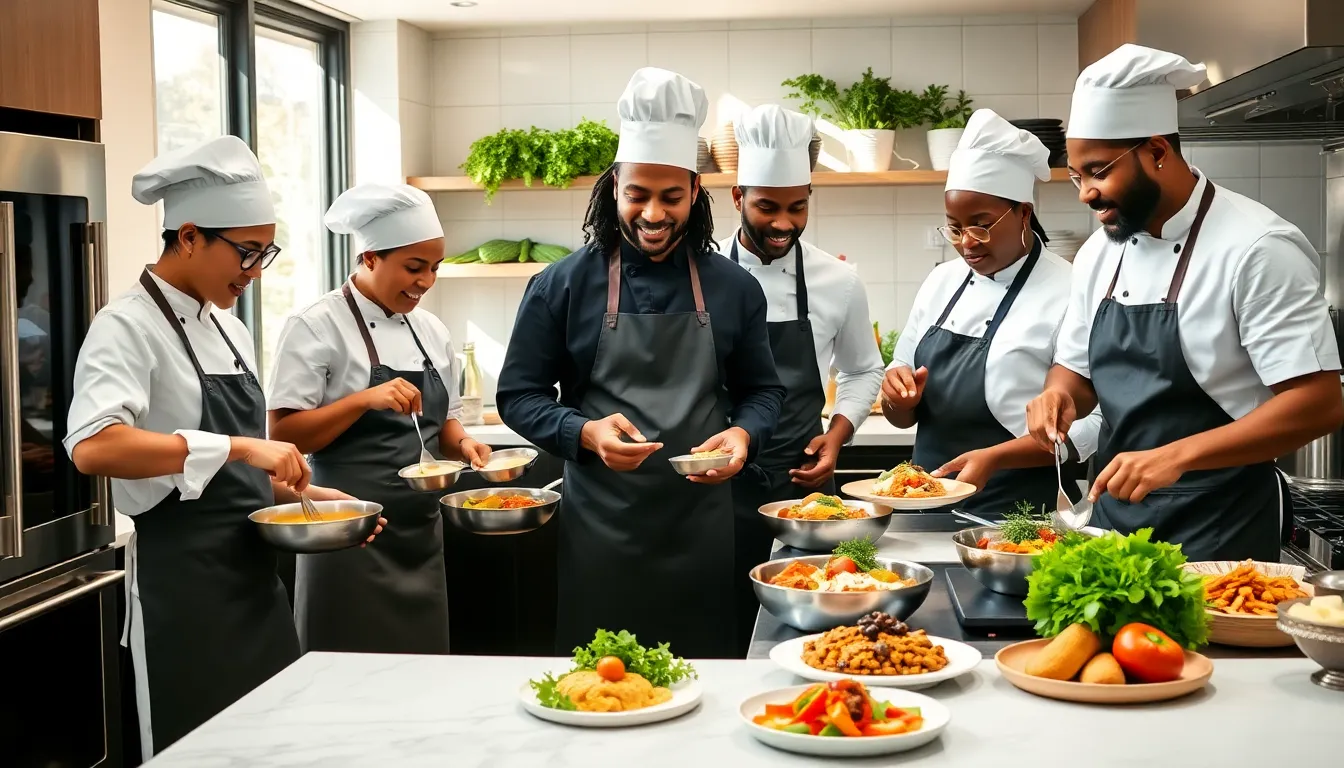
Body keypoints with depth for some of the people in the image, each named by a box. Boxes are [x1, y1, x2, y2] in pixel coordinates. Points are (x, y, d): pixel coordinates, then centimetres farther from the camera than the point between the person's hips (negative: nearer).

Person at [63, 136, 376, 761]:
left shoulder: (230, 330, 12)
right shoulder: (128, 326, -13)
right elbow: (92, 447, -31)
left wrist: (303, 493, 3)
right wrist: (236, 448, -33)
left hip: (255, 575, 8)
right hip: (182, 584, -8)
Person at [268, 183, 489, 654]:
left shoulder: (430, 331, 10)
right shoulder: (318, 326, -8)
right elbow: (284, 435, -13)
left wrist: (462, 445, -3)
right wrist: (363, 400, -24)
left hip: (420, 534, 6)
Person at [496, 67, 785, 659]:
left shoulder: (733, 289, 6)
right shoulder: (562, 286, -1)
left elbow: (762, 390, 13)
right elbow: (518, 394, 1)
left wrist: (742, 434, -10)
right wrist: (586, 432, -17)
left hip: (702, 528, 2)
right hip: (598, 528, -2)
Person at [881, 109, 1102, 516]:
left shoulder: (1066, 293, -12)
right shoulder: (942, 281, 6)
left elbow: (1093, 421, -16)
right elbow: (902, 415, 11)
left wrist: (994, 458, -25)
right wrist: (899, 393, -10)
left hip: (1017, 517, -5)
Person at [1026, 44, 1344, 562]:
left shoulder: (1258, 249, -16)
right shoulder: (1100, 252, 5)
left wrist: (1176, 456, -28)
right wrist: (1060, 394, -8)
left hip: (1218, 532, -6)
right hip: (1116, 514, 6)